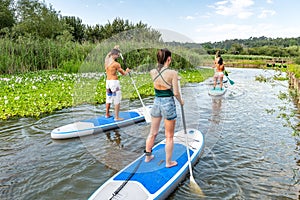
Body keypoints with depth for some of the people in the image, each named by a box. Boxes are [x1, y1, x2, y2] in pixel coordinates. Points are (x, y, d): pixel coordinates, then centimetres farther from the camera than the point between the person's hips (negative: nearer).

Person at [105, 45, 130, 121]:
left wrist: (115, 49, 30)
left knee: (109, 98, 19)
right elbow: (123, 73, -5)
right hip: (114, 82, -8)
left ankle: (107, 114, 31)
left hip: (108, 81, 8)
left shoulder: (106, 61, 4)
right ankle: (116, 117, 3)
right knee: (117, 100, 0)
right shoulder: (116, 64, -16)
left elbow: (109, 54, 28)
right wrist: (127, 71, 15)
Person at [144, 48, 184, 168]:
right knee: (169, 136, 11)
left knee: (153, 133, 20)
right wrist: (181, 101, 4)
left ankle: (148, 156, 35)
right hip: (168, 104, -4)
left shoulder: (152, 72, -2)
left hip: (156, 103, 5)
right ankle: (168, 162, 23)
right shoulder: (172, 73, -15)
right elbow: (176, 93, -13)